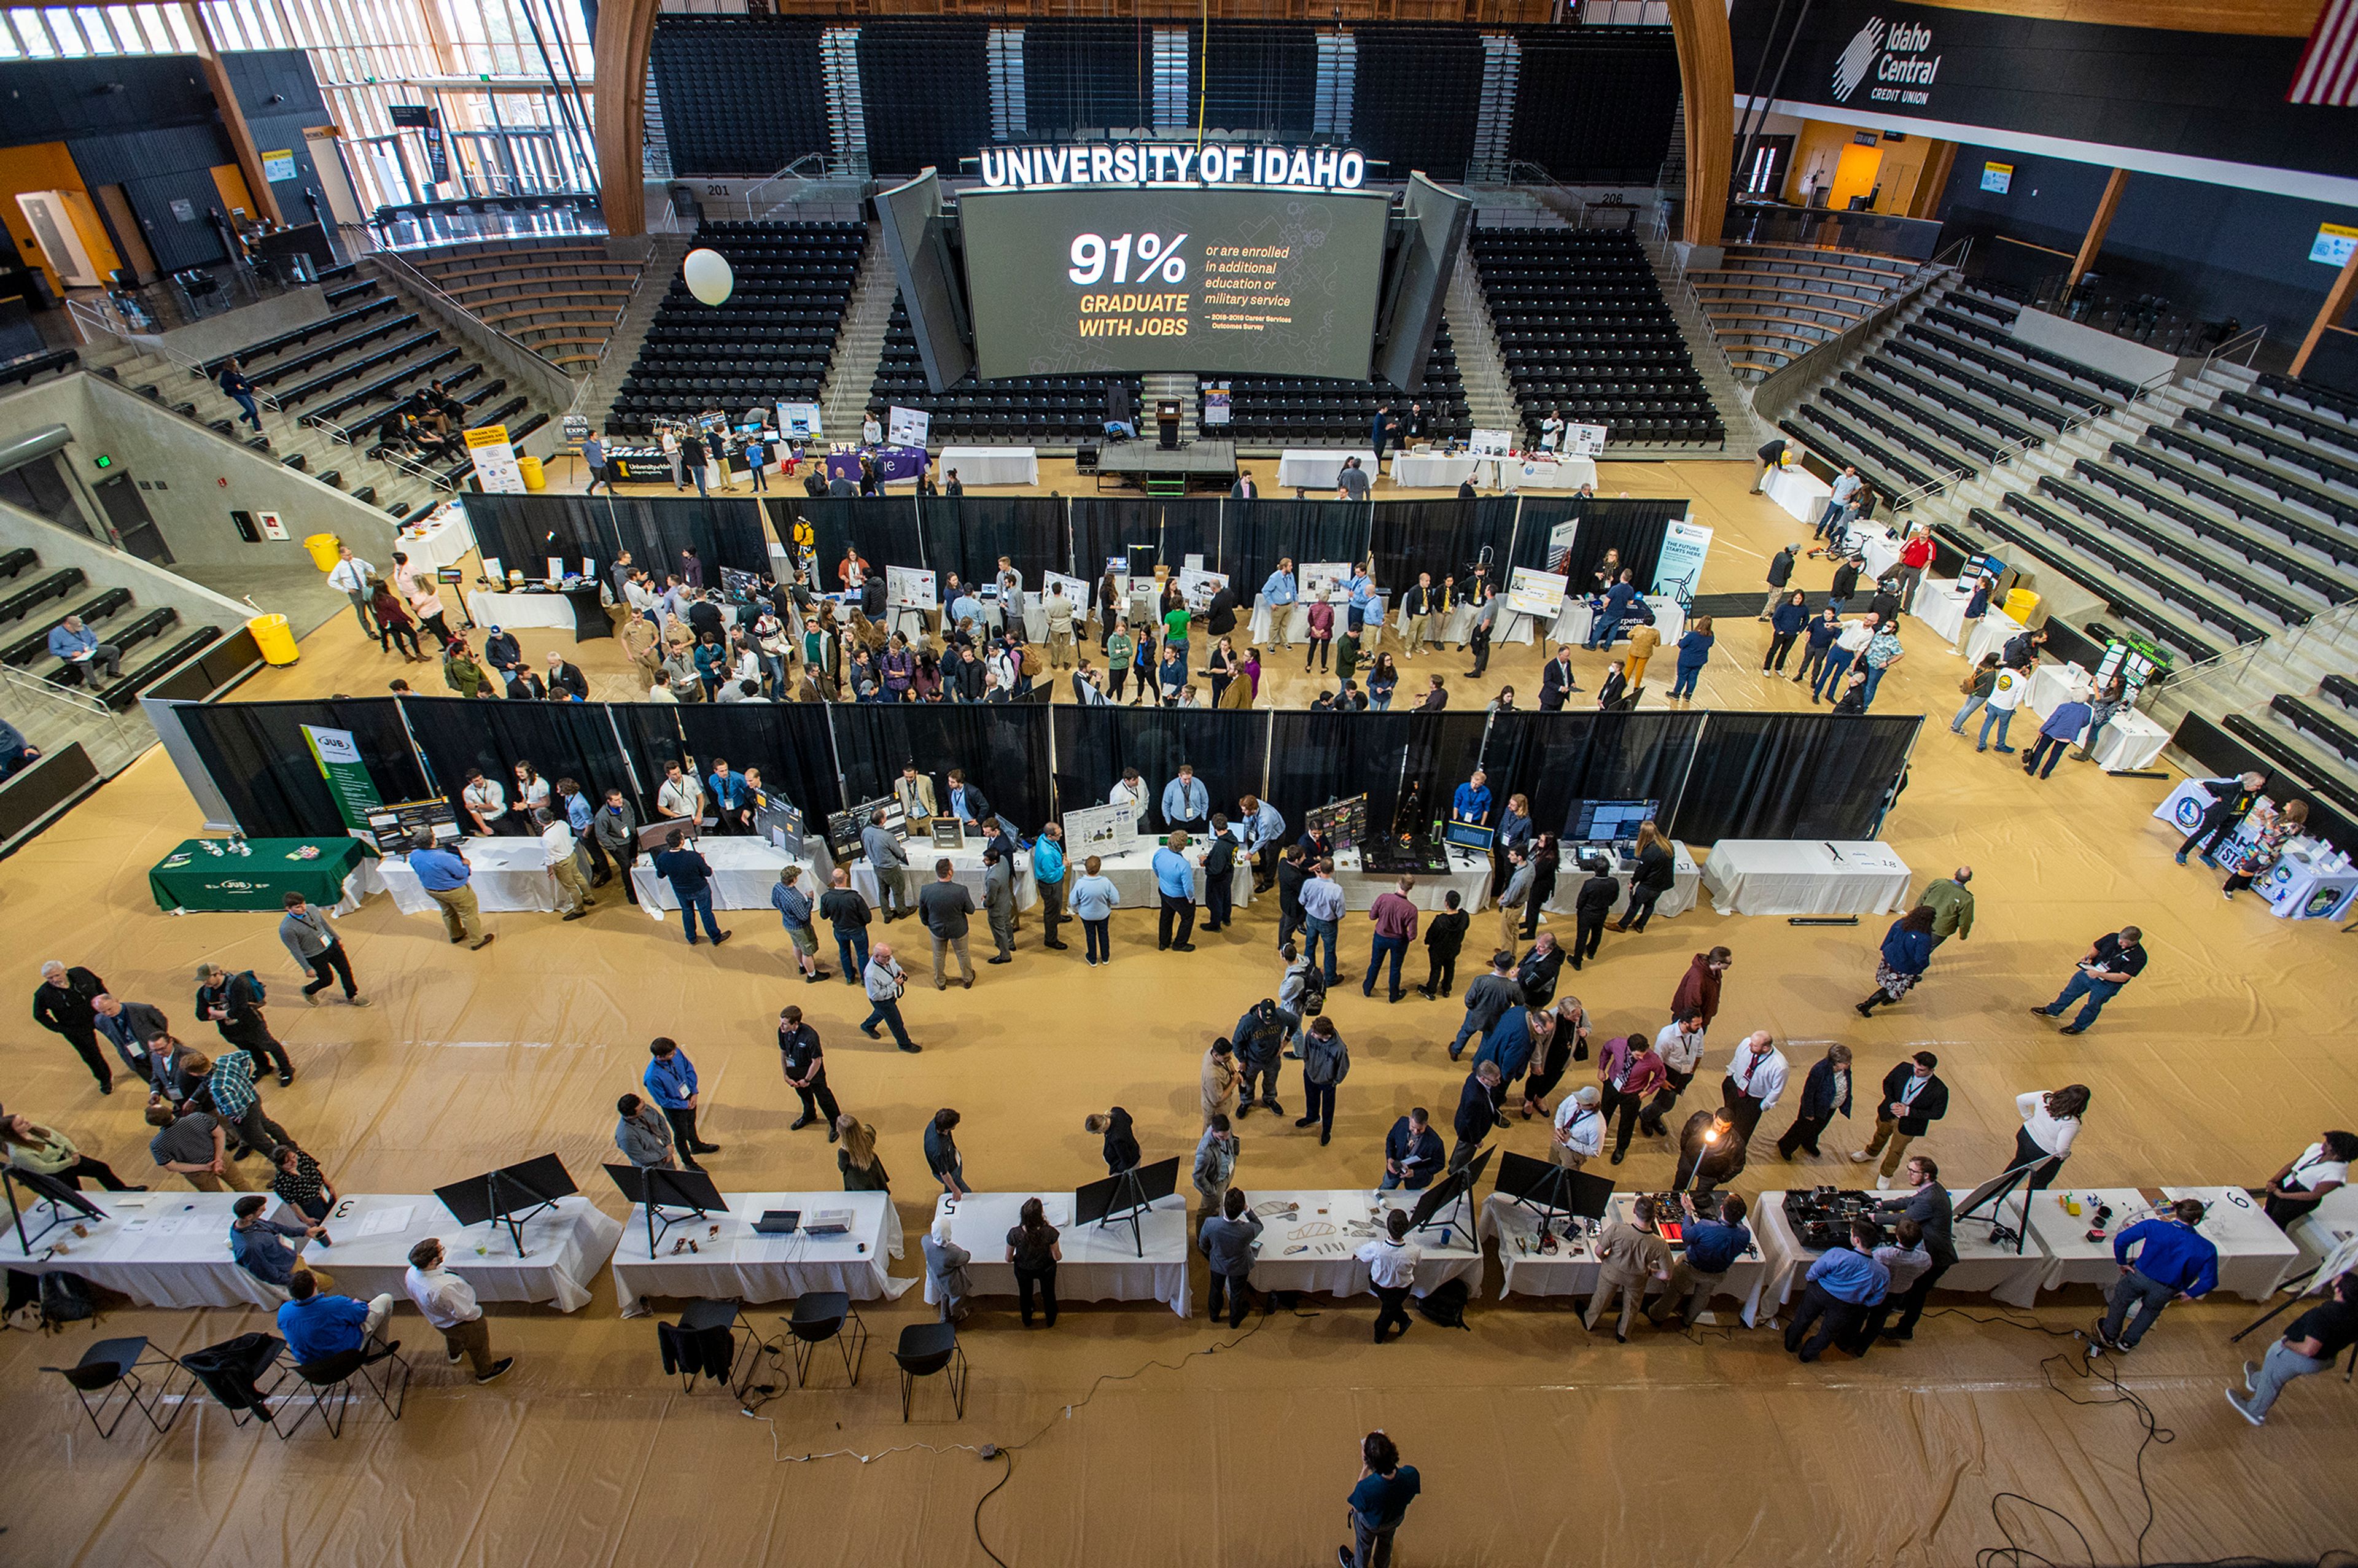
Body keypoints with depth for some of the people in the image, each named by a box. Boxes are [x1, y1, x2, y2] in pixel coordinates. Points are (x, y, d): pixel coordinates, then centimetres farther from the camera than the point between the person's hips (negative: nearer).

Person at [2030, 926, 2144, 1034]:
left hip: (2107, 984, -5)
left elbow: (2123, 977, -27)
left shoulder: (2138, 957, -26)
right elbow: (2095, 947, 6)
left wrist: (2099, 974, -33)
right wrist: (2088, 957, -14)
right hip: (2089, 972, 5)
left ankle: (2078, 1027, 34)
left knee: (2092, 1007, 12)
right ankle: (2052, 1011, 40)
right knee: (2070, 991, 19)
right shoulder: (2113, 938, -12)